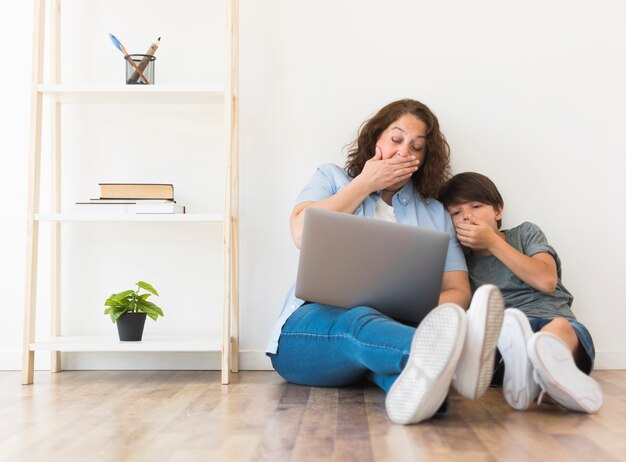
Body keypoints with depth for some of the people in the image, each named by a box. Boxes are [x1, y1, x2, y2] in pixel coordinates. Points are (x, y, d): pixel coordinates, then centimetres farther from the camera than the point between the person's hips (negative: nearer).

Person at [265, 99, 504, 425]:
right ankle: (454, 357, -69)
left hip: (392, 323, 3)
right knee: (359, 323, -38)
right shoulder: (332, 178, 17)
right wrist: (365, 183, 3)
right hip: (313, 324, -2)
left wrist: (422, 314, -15)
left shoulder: (435, 214, 20)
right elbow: (302, 235, -4)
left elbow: (458, 290, 9)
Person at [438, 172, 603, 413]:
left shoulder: (525, 233, 20)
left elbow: (547, 281, 1)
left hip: (554, 321, 0)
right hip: (504, 334, 0)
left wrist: (493, 242, 5)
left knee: (559, 328, -36)